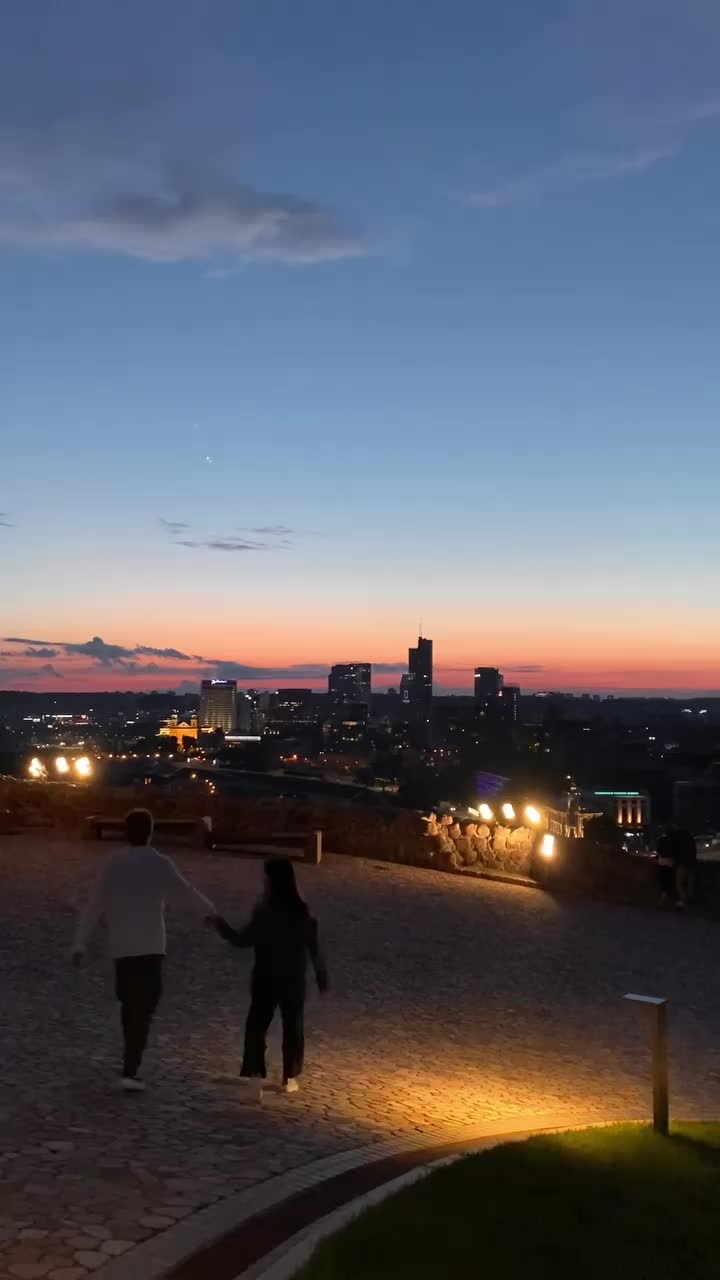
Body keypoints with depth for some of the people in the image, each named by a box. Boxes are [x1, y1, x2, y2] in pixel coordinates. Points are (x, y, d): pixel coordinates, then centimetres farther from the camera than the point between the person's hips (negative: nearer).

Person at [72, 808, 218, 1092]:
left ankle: (132, 1064, 27)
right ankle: (130, 1071, -12)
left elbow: (96, 906, 7)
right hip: (149, 947, -4)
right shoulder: (159, 864, -6)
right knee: (143, 1008, -3)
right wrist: (209, 911, 20)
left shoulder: (114, 864, 5)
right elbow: (186, 893, 2)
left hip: (121, 947, 4)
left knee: (130, 1004, 19)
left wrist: (81, 944, 13)